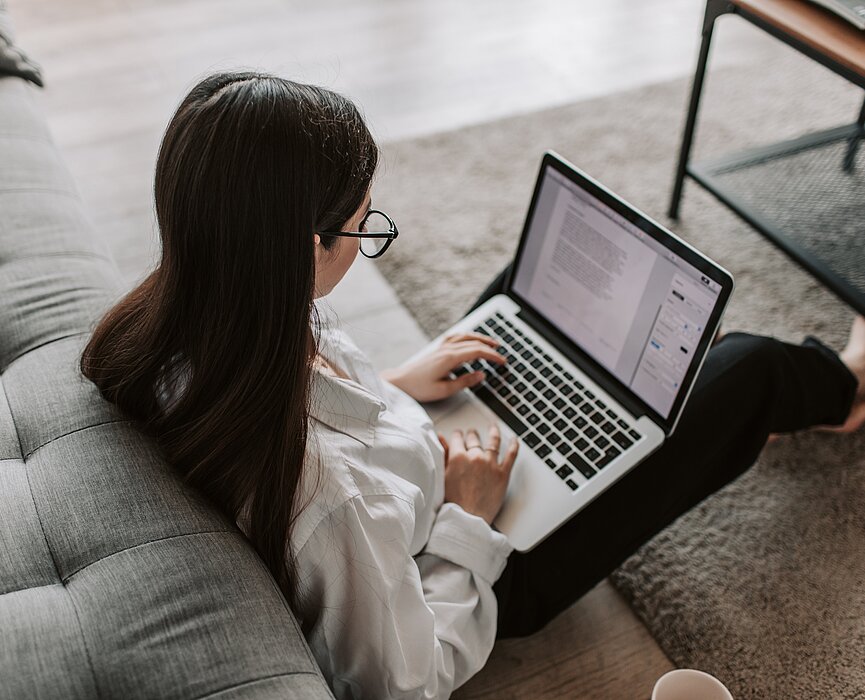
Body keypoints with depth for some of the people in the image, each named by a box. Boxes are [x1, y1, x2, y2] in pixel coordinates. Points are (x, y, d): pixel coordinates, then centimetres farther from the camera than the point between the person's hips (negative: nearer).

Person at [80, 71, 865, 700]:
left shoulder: (179, 329, -23)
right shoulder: (324, 489, -45)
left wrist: (389, 387, 0)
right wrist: (469, 518, -19)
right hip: (495, 573, -6)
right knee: (744, 369, 2)